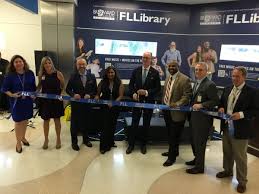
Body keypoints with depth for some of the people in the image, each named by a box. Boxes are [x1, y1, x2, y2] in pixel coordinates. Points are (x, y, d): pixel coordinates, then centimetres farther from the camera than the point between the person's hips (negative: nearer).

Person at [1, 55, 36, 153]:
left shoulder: (30, 73, -2)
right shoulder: (10, 75, -10)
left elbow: (34, 87, 8)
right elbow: (4, 89, -5)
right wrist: (12, 95, -21)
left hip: (28, 100, 3)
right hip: (16, 101, -3)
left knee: (25, 120, 16)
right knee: (18, 121, 7)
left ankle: (23, 137, 39)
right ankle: (18, 142, 23)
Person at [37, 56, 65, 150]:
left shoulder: (58, 73, -10)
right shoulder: (41, 74, -3)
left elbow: (63, 85, 1)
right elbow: (39, 86, 12)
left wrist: (59, 92, -8)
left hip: (56, 100, -2)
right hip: (45, 101, 2)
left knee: (57, 120, 10)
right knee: (46, 120, 11)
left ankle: (58, 139, 27)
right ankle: (46, 139, 30)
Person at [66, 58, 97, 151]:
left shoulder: (92, 76, 1)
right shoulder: (73, 76, -2)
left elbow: (95, 90, 3)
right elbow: (68, 89, 1)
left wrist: (90, 95, -14)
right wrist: (73, 94, -17)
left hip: (87, 104, 2)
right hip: (76, 104, -1)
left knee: (86, 122, 15)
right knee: (74, 123, 8)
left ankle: (86, 139, 34)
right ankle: (74, 142, 24)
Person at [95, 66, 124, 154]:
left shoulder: (119, 83, -1)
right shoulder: (102, 82, 2)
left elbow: (120, 96, -6)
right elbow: (98, 94, 7)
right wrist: (96, 99, -15)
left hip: (115, 107, 1)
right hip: (104, 107, -1)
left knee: (112, 125, 13)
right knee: (105, 125, -6)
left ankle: (110, 143, 30)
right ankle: (104, 146, 3)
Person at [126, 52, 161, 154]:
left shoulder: (155, 73, -3)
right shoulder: (136, 71, 3)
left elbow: (158, 88, -5)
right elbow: (131, 85, 7)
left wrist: (147, 92, -18)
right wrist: (133, 94, -10)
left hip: (149, 101, -1)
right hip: (137, 100, 1)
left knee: (146, 124, 10)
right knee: (134, 123, 5)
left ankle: (143, 144, 26)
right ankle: (131, 144, 19)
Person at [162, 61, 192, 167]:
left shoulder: (184, 79, -14)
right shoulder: (168, 78, 11)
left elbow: (187, 96, -18)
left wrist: (177, 104, -29)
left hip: (176, 112, -7)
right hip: (166, 110, 8)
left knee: (174, 135, 3)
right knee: (170, 133, 20)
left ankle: (172, 157, 19)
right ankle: (173, 151, 39)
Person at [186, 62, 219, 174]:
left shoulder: (210, 85, -16)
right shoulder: (196, 82, 11)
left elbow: (216, 101, -19)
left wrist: (201, 105, -24)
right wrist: (192, 105, 6)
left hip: (203, 118, -8)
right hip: (194, 116, 8)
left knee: (200, 142, 3)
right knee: (194, 140, 20)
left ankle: (199, 167, 19)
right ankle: (197, 159, 41)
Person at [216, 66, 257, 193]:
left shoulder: (251, 92, -10)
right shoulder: (227, 89, 8)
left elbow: (254, 110, -11)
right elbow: (221, 103, 17)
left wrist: (242, 114, -26)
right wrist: (221, 108, -4)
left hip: (240, 130, -6)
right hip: (226, 127, 6)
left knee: (240, 157, 6)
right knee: (227, 152, 22)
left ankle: (242, 181, 24)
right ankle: (227, 171, 43)